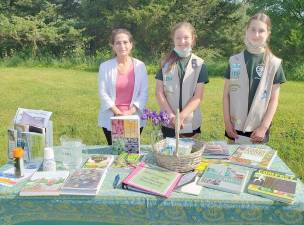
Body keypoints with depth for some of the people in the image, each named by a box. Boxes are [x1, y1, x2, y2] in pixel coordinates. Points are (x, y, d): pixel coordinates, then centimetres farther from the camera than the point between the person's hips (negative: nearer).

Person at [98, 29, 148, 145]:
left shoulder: (140, 66, 0)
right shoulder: (105, 66, -2)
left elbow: (144, 92, -2)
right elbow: (103, 93, -5)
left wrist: (131, 112, -13)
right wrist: (118, 113, -14)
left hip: (135, 119, 1)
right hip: (111, 119, 0)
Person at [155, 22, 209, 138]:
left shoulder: (199, 64, 0)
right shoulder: (166, 63, 3)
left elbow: (198, 97, -6)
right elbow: (159, 92, -1)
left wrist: (181, 117, -16)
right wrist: (171, 115, -11)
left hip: (191, 124, 0)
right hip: (169, 123, 1)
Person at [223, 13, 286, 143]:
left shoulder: (274, 63, -2)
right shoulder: (235, 60, 1)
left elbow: (274, 99, -2)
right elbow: (226, 94, 3)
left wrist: (264, 127, -9)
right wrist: (227, 122, -3)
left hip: (258, 129, -1)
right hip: (235, 127, 1)